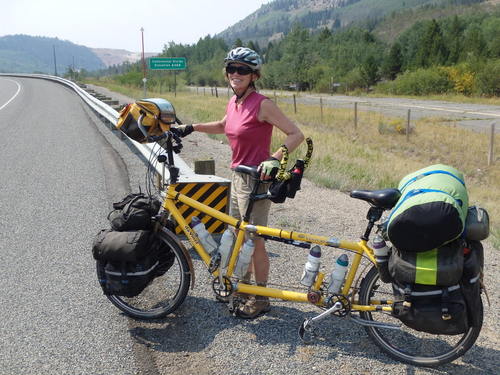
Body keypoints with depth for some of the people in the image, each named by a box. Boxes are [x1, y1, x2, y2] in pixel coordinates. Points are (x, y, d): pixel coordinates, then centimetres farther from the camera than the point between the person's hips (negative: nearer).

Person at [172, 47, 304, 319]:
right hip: (237, 175, 8)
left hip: (256, 179, -8)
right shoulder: (234, 102, 7)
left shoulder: (262, 104, -16)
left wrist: (274, 159, -32)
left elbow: (296, 134, -19)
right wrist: (191, 128, 21)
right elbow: (223, 126, 28)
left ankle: (260, 298, 17)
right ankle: (242, 286, 37)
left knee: (255, 240, 1)